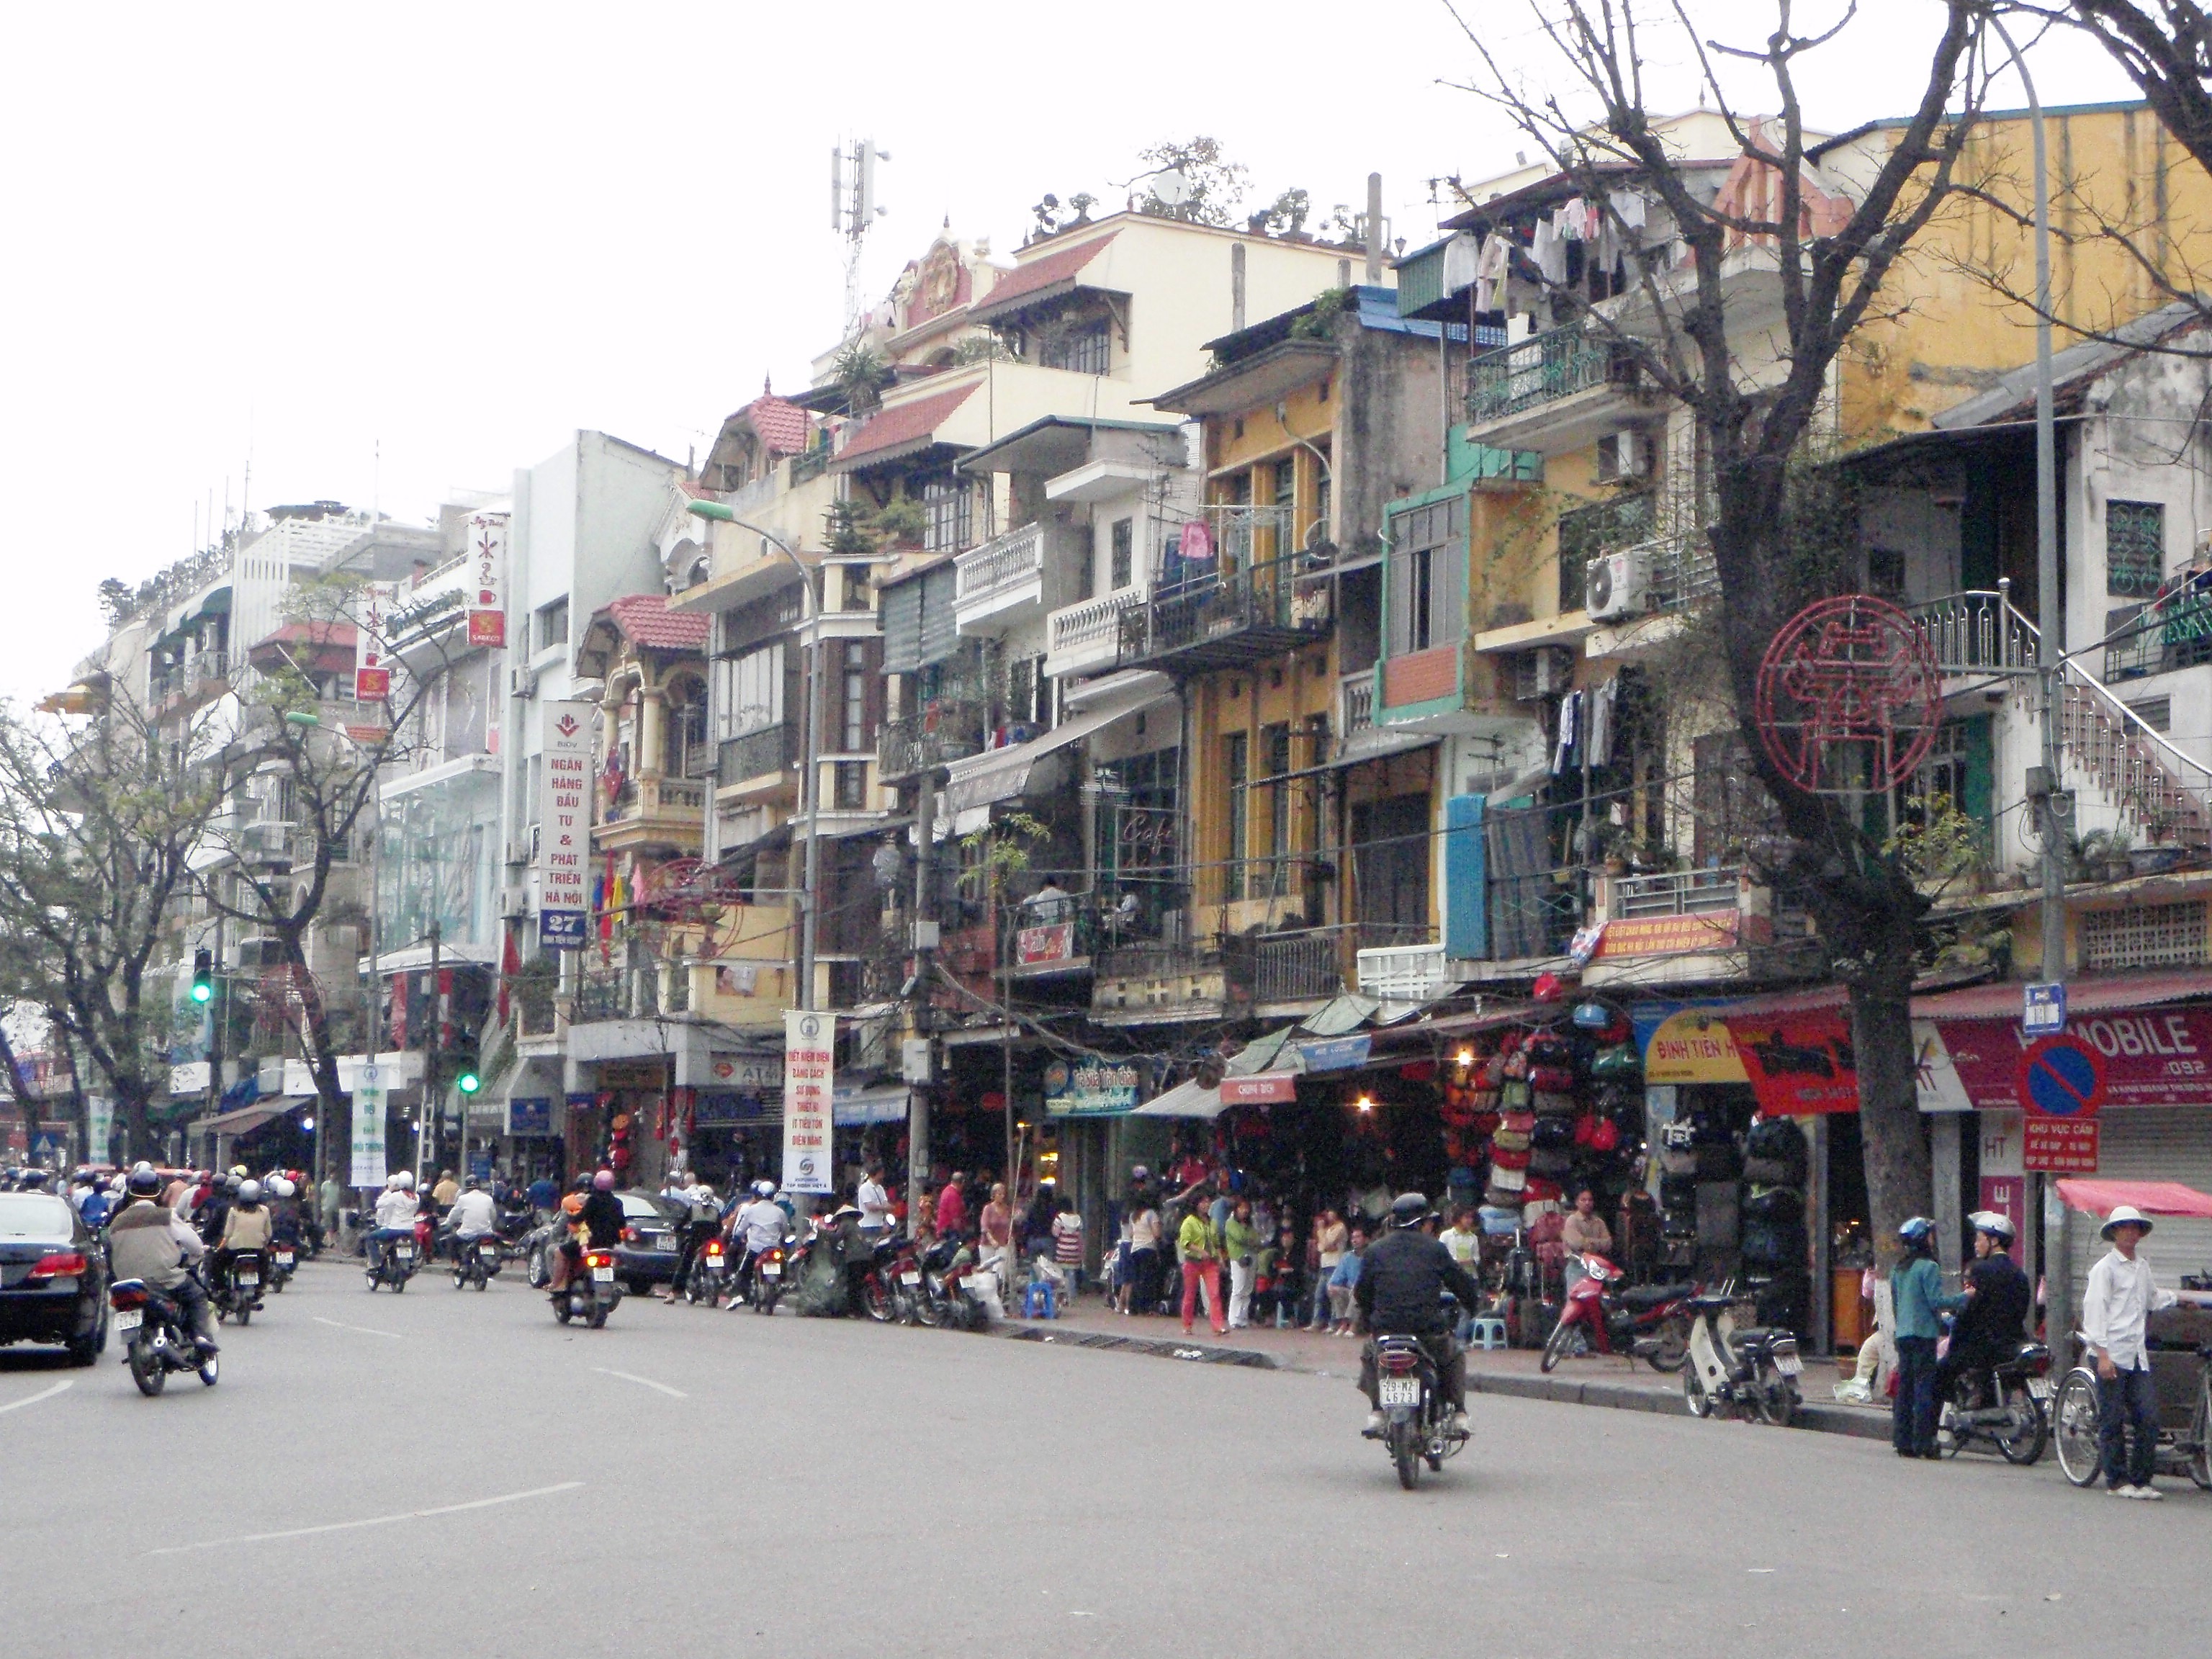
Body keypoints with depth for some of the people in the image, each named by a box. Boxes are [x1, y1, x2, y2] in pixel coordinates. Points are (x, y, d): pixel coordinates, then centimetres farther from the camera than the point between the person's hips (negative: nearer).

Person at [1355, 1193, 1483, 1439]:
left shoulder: (1376, 1249, 8)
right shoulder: (1435, 1248, 3)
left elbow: (1362, 1292, 13)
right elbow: (1461, 1282, 8)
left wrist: (1371, 1317, 31)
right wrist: (1475, 1300, 28)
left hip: (1386, 1327, 1)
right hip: (1429, 1330, -1)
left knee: (1369, 1356, 31)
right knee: (1455, 1357, 27)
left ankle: (1376, 1412, 14)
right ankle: (1458, 1414, 14)